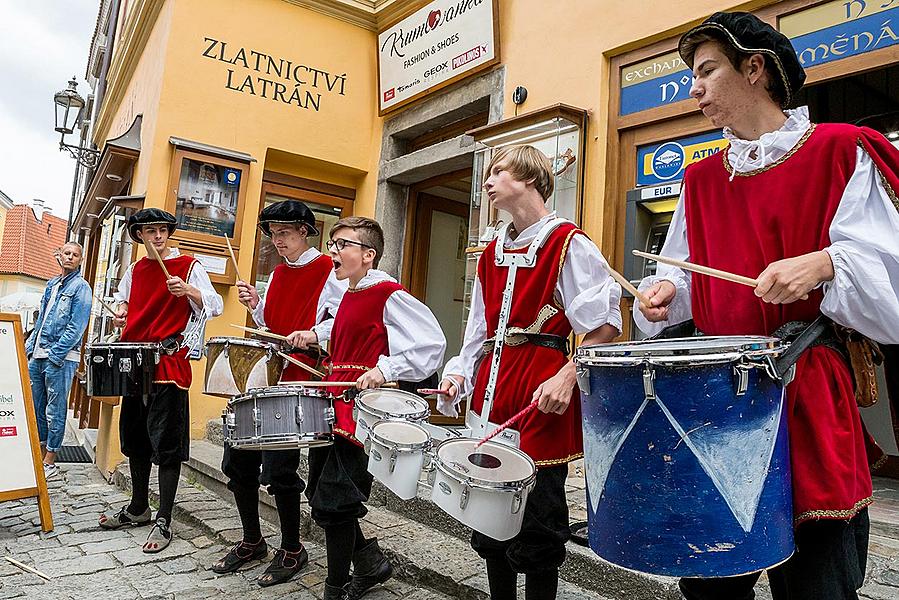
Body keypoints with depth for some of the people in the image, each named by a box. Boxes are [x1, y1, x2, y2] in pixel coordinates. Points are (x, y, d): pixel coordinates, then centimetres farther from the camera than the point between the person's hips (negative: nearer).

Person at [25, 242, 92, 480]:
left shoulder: (80, 287, -5)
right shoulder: (51, 284, 18)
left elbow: (76, 326, -13)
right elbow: (40, 320, 22)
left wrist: (55, 354, -18)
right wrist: (29, 347, 13)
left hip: (60, 357, -8)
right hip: (38, 356, 8)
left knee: (54, 411, -2)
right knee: (36, 407, 13)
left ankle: (50, 464, 5)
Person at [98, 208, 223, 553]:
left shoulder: (188, 266, -4)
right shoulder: (135, 270, 15)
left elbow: (215, 305, -14)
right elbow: (123, 296, 34)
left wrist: (187, 289, -31)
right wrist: (121, 311, 12)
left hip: (169, 364, -7)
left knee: (166, 443, -4)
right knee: (134, 437, 16)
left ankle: (163, 522, 3)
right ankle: (138, 508, 31)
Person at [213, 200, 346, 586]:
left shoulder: (328, 271, -3)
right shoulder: (277, 275, 19)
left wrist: (315, 333, -26)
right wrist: (255, 306, 4)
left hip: (297, 380, -8)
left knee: (278, 470, -6)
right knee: (237, 460, 9)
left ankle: (292, 551, 15)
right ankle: (252, 542, 27)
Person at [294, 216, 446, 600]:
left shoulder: (388, 294, -13)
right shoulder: (350, 295, 15)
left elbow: (432, 344, -20)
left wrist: (384, 370, -25)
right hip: (334, 407, 10)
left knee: (331, 503, -4)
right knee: (318, 494, 17)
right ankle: (370, 563, 34)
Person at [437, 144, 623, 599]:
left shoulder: (567, 242, -6)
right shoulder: (493, 252, 16)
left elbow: (605, 325, -10)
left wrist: (567, 376, -21)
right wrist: (461, 373, 8)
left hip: (542, 398, -7)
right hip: (492, 392, 7)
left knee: (536, 527, 3)